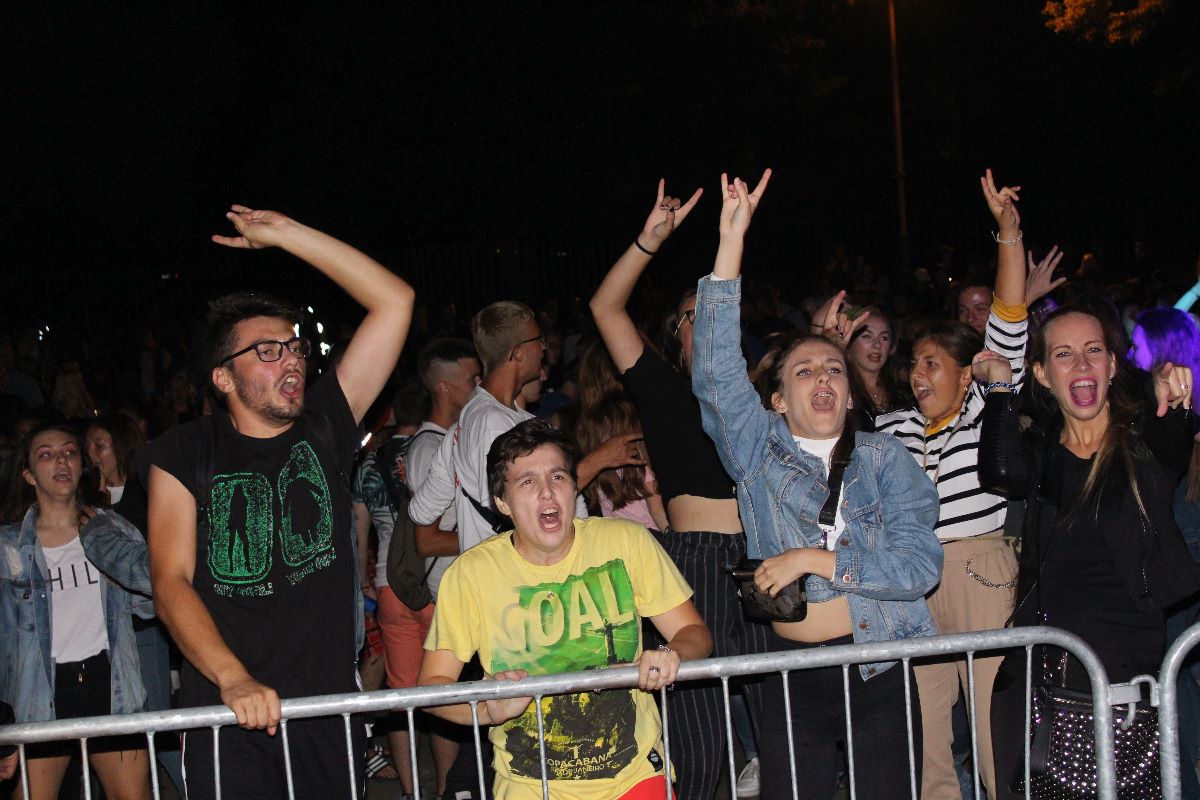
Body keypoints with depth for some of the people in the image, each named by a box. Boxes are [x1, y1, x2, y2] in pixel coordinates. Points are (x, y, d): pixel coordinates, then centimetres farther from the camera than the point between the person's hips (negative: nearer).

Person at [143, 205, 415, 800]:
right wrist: (233, 678, -22)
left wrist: (284, 234, 0)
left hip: (329, 703, 2)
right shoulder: (184, 453, 1)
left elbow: (394, 300, 1)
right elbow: (170, 581, -8)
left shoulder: (323, 427, 5)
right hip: (227, 712, -2)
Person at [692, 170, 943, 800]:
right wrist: (732, 241, -16)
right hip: (792, 674, 0)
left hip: (879, 671, 0)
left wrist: (816, 559, -14)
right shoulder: (759, 450, 5)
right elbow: (715, 369, -11)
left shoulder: (883, 458, 4)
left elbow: (921, 565, -6)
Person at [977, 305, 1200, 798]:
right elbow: (1001, 474, -11)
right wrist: (1000, 387, -5)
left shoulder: (1145, 437, 5)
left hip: (1129, 669, -2)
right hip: (1040, 671, 2)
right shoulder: (1039, 452, 10)